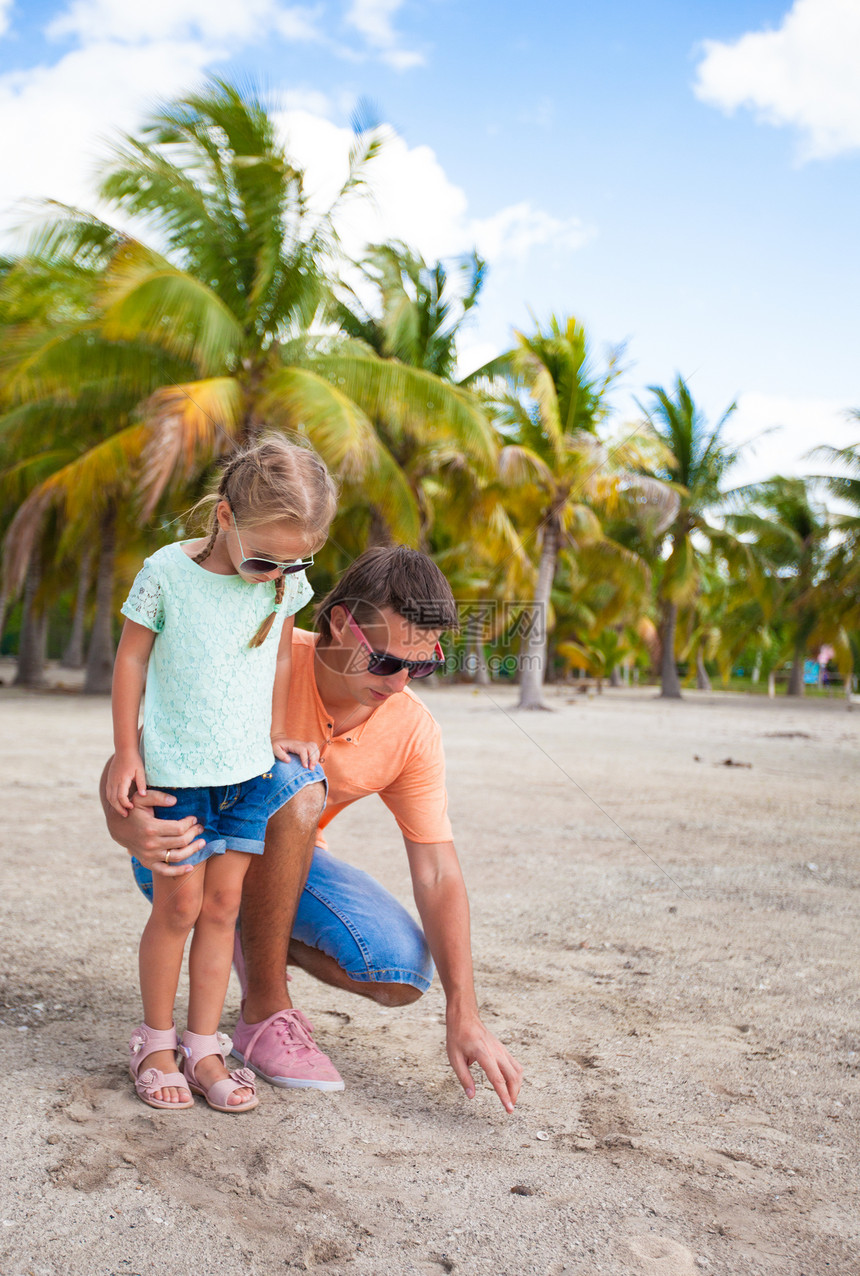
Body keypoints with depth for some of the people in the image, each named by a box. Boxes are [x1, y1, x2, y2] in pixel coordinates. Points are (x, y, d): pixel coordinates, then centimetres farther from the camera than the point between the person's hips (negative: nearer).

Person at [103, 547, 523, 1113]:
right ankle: (263, 1013, -20)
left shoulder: (413, 731, -16)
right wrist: (128, 824, -50)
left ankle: (262, 942, 11)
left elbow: (438, 874, -16)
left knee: (403, 974, -19)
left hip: (287, 864, 4)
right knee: (296, 791, -36)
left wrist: (464, 1017, -24)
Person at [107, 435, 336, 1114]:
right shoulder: (168, 572, -14)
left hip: (249, 770, 4)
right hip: (176, 771, -3)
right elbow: (132, 658, -4)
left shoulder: (287, 582, -3)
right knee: (179, 904, 1)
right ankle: (155, 1042, 20)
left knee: (223, 905, 6)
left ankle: (203, 1047, 16)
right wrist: (126, 752, -3)